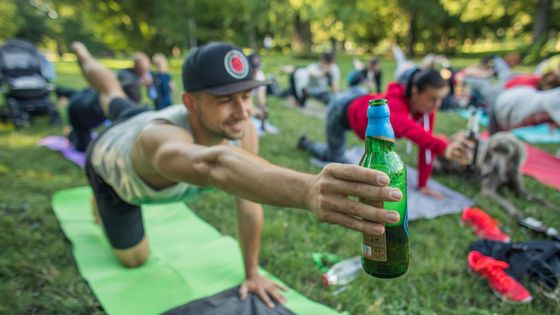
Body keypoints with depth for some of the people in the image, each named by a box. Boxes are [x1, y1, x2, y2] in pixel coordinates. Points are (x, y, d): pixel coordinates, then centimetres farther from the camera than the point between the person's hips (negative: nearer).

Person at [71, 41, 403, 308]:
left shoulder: (244, 131, -39)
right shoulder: (165, 139, -57)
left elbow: (249, 206, -29)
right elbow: (216, 166, -82)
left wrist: (252, 273, -22)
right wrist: (308, 190, -100)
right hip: (110, 164, -3)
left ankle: (87, 59, 62)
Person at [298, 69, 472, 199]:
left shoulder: (426, 108, -26)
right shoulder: (394, 105, -48)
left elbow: (426, 144, -23)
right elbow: (409, 129, -71)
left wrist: (423, 185, -23)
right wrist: (444, 148, -87)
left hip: (359, 101, 6)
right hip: (342, 110, -6)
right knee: (335, 155, 12)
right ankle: (306, 143, 42)